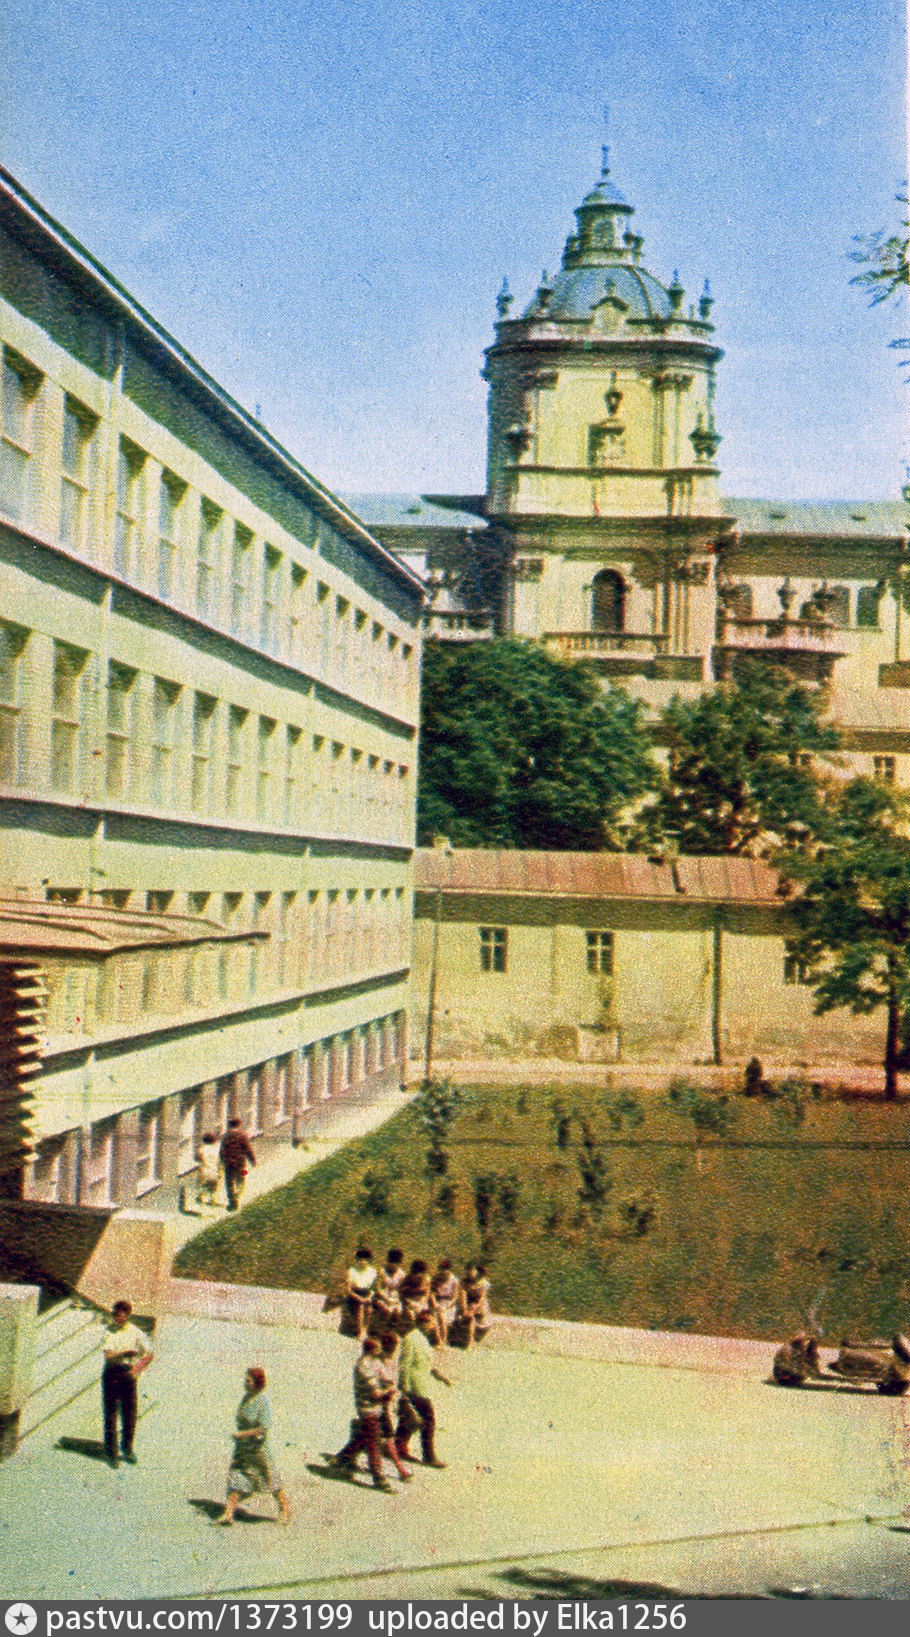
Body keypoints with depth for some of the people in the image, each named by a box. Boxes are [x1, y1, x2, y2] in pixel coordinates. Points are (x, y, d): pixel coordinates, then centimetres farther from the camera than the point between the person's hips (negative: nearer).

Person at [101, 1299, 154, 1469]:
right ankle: (111, 1453, 7)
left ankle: (127, 1448, 24)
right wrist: (125, 1354, -31)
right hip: (111, 1374, -2)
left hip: (128, 1373, 2)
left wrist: (138, 1369, -3)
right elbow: (108, 1355, -15)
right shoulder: (108, 1331, -2)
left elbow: (149, 1355, 11)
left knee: (130, 1412, 5)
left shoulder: (135, 1332, 3)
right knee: (110, 1413, -1)